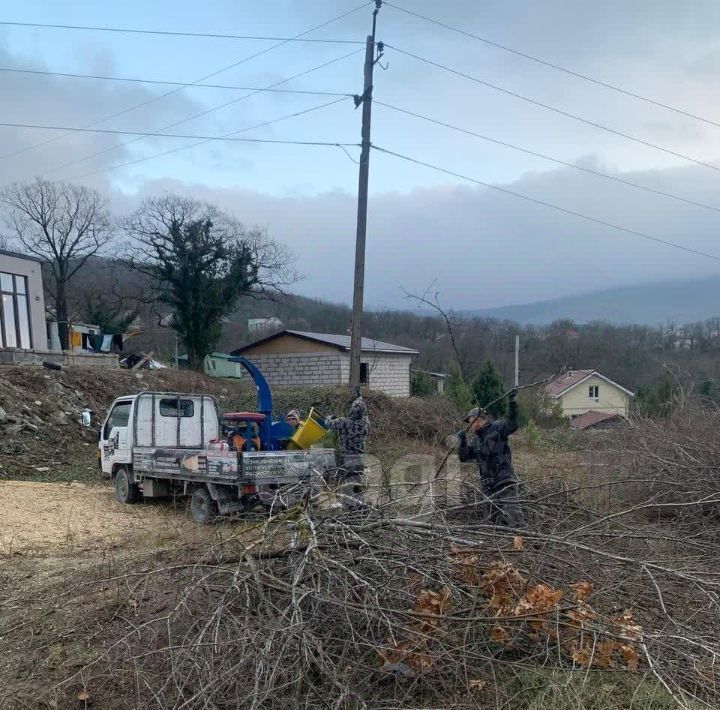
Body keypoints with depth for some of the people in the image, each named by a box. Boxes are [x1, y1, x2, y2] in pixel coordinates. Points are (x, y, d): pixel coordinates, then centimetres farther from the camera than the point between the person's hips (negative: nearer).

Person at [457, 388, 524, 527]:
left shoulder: (497, 428, -2)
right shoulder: (476, 440, 18)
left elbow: (512, 424, -18)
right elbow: (464, 456, 16)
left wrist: (512, 403, -26)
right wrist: (461, 442, 0)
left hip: (505, 482, -8)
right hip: (489, 486, 8)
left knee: (514, 518, -15)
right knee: (497, 521, 9)